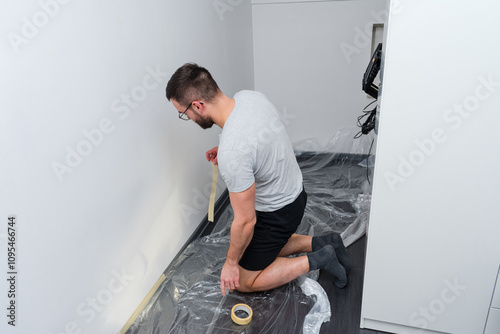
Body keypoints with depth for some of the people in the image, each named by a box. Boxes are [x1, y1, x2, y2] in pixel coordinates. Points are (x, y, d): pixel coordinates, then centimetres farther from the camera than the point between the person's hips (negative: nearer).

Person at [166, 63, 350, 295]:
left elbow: (245, 221, -27)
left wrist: (231, 262, -10)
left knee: (244, 281, 11)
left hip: (276, 213, -8)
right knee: (265, 245, 32)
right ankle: (322, 243, 21)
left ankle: (317, 260, 6)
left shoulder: (231, 154, -38)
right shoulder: (248, 96, -12)